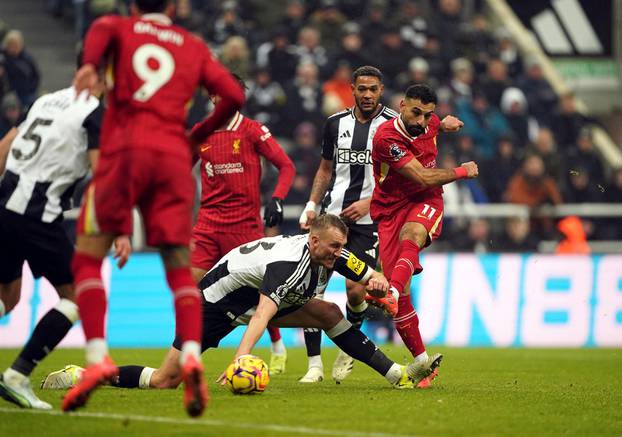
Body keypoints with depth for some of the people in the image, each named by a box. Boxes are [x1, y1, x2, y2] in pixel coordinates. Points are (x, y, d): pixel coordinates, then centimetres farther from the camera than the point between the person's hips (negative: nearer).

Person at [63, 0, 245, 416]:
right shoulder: (195, 47, 22)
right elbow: (234, 96, 13)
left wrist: (89, 65, -29)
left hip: (125, 149, -2)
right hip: (175, 158, 2)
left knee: (88, 258, 4)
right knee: (179, 267, 6)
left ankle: (97, 356, -13)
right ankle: (192, 355, -17)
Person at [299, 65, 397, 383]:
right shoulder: (335, 123, 11)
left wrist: (370, 202, -12)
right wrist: (312, 206, 10)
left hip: (368, 221, -4)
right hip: (332, 214, 4)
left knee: (355, 290, -14)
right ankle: (314, 363, -2)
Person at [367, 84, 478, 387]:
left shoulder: (429, 123, 1)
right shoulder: (386, 137, -20)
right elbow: (423, 177, -20)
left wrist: (445, 124, 12)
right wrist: (463, 172, -7)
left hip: (426, 203, 2)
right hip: (391, 209, -2)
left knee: (411, 234, -36)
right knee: (402, 291, -9)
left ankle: (391, 295, -60)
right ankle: (422, 360, 1)